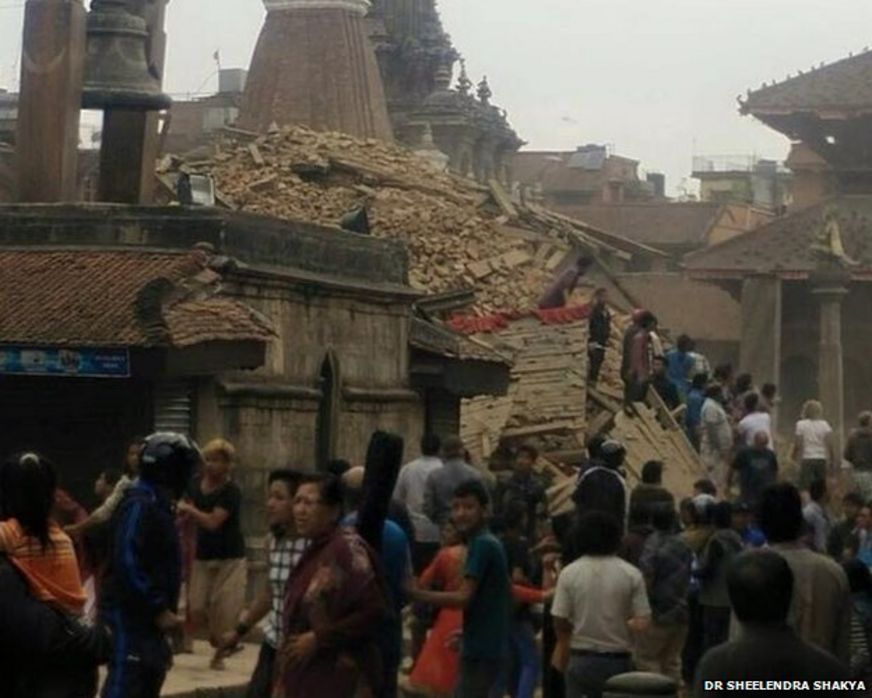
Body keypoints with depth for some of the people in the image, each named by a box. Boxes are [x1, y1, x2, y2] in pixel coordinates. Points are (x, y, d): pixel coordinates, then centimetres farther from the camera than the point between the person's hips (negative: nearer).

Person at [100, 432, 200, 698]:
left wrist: (164, 610, 12)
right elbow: (128, 564, -25)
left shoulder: (157, 506, 15)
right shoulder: (139, 506, -17)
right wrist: (159, 609, -20)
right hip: (130, 618, -11)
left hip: (147, 619, 11)